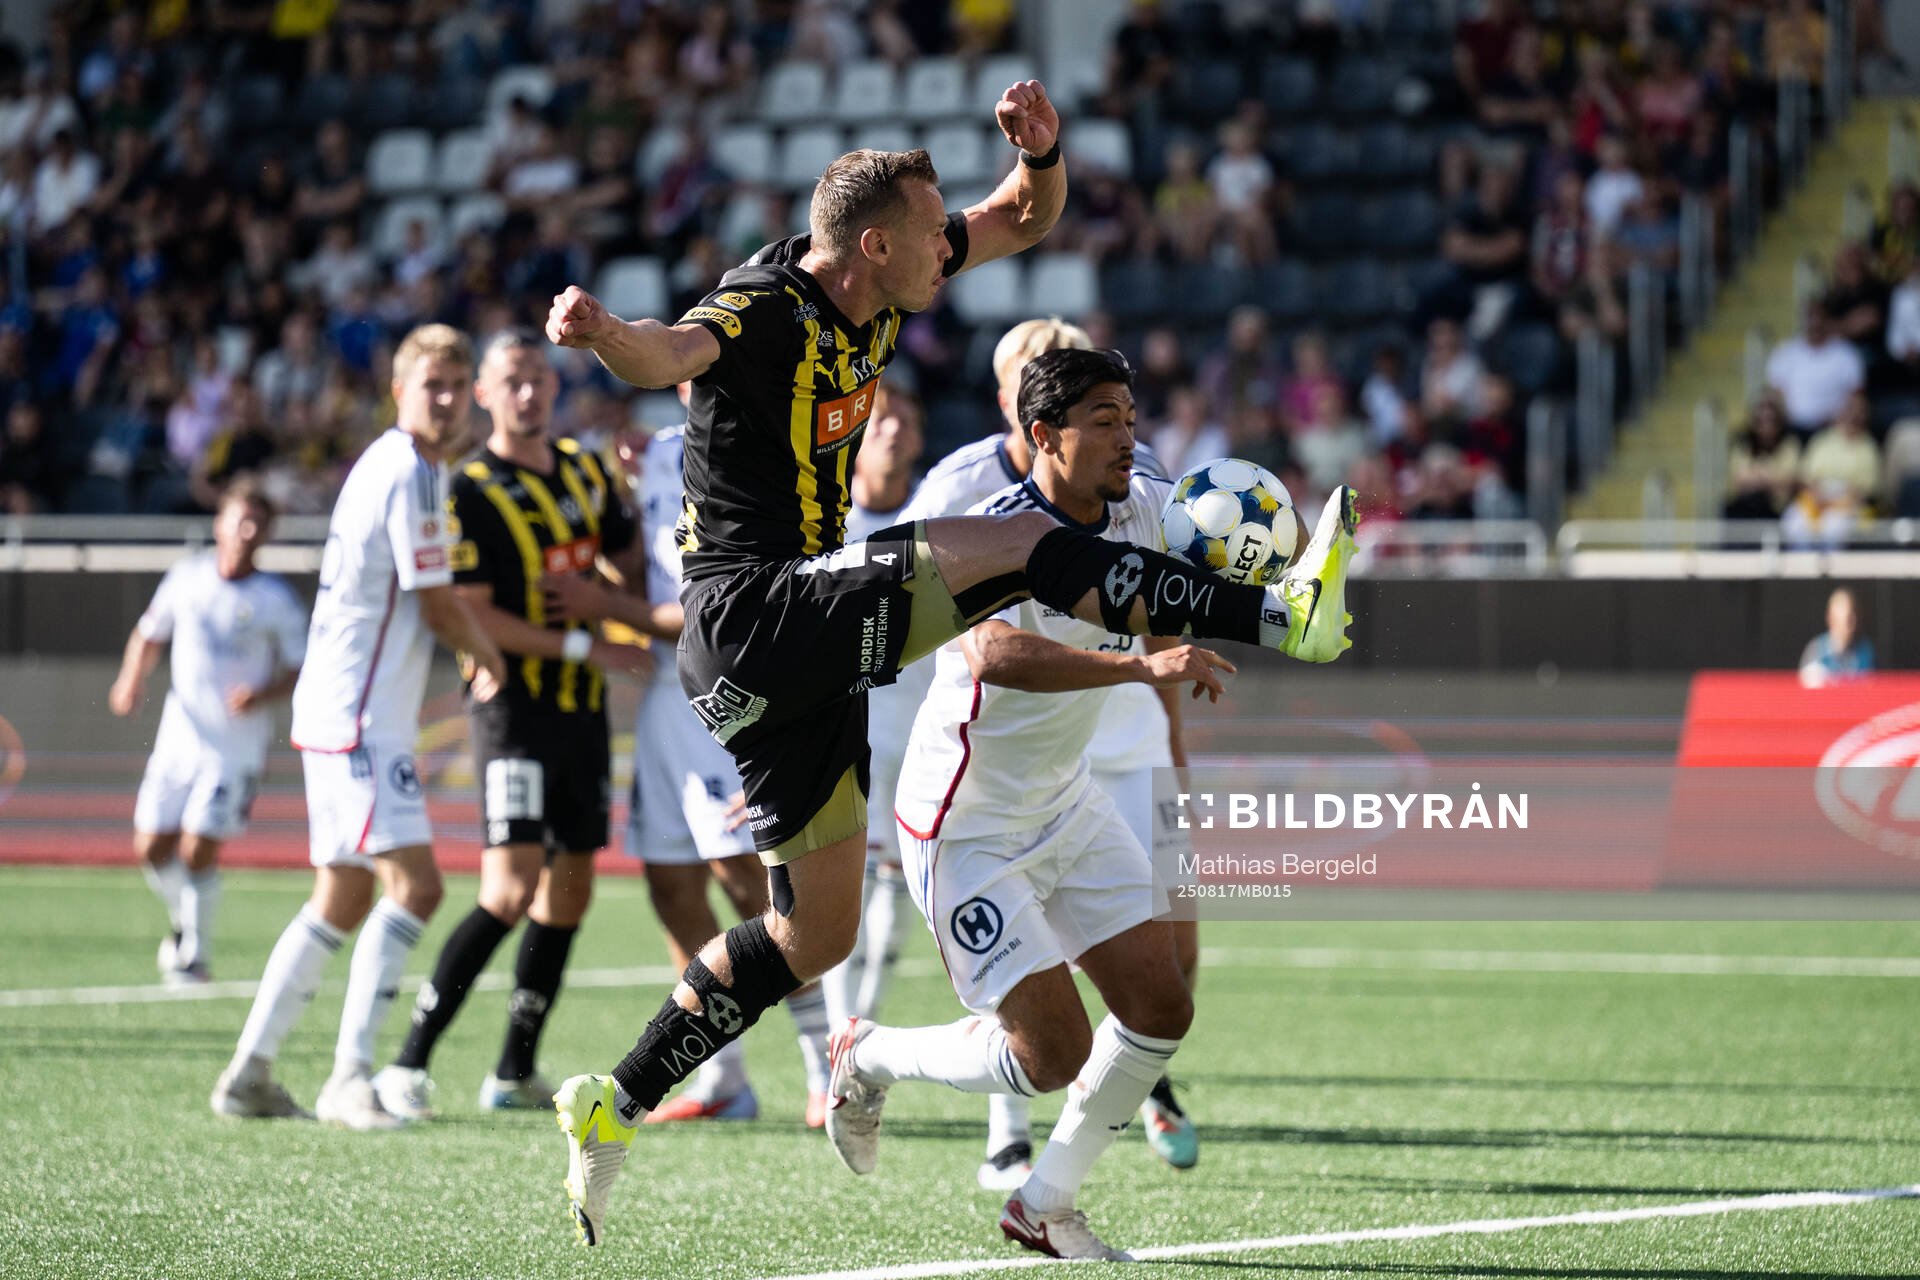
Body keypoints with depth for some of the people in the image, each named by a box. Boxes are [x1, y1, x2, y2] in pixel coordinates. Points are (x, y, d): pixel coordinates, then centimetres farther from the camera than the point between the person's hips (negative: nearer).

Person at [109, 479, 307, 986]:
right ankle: (183, 920, 33)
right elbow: (150, 634, 15)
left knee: (199, 848, -11)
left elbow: (300, 668, -2)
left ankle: (193, 955, 6)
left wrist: (262, 695, -20)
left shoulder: (277, 600, -5)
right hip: (180, 733, 4)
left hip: (238, 745, -4)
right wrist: (132, 679, -2)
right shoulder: (186, 578, 2)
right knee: (152, 846, 3)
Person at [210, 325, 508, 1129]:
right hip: (360, 720, -11)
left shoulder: (389, 466, 17)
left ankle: (248, 1071, 17)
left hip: (342, 717, 11)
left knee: (343, 900, 14)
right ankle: (349, 1078, -18)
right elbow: (439, 607, -11)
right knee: (414, 884, -16)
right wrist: (489, 655, 6)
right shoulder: (409, 473, -14)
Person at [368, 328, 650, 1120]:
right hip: (513, 706, -7)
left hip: (584, 707, 7)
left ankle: (516, 1072, 16)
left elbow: (630, 561, 27)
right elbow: (473, 617, -15)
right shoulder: (470, 492, -9)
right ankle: (409, 1066, -12)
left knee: (569, 890, 8)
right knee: (511, 889, -17)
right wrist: (585, 646, -16)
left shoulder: (586, 472, 12)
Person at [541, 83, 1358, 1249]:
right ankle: (1280, 616, -15)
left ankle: (617, 1109, 19)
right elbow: (671, 354, -40)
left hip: (803, 642, 9)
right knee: (1024, 546, -19)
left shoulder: (876, 292, 7)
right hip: (751, 614, -9)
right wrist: (605, 334, -63)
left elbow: (1026, 220, 16)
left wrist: (1042, 154, -6)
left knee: (818, 928, 13)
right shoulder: (761, 315, -18)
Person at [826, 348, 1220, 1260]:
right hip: (967, 830, -8)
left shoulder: (1140, 507, -4)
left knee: (1161, 1007, 2)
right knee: (1054, 1056, -9)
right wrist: (1141, 664, -60)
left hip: (1066, 804, 8)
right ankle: (868, 1059, 19)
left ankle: (1045, 1205, 20)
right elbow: (992, 652, -48)